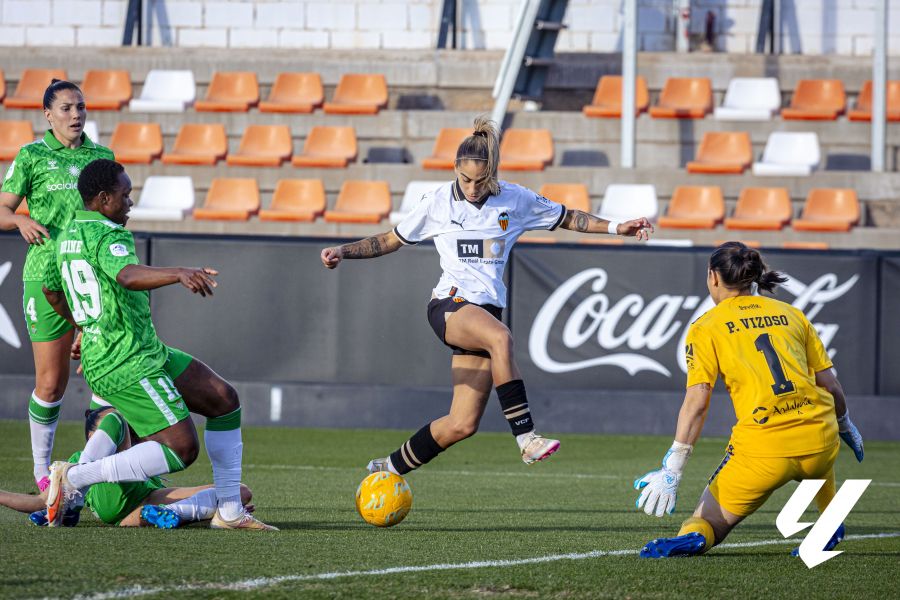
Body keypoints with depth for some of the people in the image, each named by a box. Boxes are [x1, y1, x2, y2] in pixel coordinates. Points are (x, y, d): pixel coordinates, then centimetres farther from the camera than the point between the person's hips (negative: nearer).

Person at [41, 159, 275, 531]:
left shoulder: (69, 236, 14)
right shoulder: (108, 236, -17)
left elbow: (50, 290, 30)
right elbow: (128, 275, -39)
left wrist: (83, 325, 46)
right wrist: (179, 274, -54)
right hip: (128, 366, -11)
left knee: (224, 399, 11)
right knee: (182, 449, -15)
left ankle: (229, 511, 11)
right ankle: (75, 478, -10)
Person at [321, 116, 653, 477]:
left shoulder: (515, 200, 6)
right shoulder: (437, 203, 2)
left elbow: (567, 218, 17)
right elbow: (391, 241, 13)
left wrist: (616, 228, 8)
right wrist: (343, 252, 3)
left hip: (487, 311, 3)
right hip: (449, 306, -3)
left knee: (462, 425, -3)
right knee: (501, 338, -39)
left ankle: (391, 469, 18)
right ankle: (526, 437, -40)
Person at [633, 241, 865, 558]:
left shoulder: (706, 327, 4)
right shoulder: (792, 314, 14)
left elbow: (696, 402, -7)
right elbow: (831, 387, 15)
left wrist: (672, 470, -10)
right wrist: (846, 427, 34)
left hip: (763, 448, -4)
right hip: (820, 443, 4)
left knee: (709, 519, 8)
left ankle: (691, 537, -26)